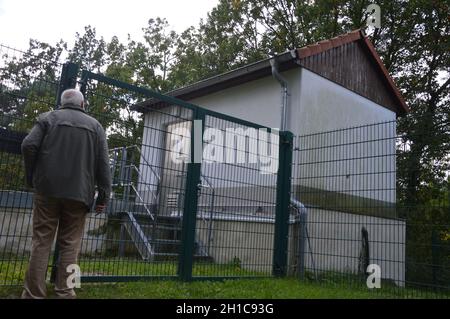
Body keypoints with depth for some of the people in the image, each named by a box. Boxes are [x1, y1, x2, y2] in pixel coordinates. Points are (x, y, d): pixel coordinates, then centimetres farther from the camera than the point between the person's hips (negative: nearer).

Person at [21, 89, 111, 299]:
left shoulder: (48, 118, 11)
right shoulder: (95, 125, 13)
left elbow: (29, 145, -4)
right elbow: (103, 163, 3)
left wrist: (32, 178, 8)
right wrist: (104, 195, 2)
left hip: (47, 189, 0)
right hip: (79, 193, 0)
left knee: (41, 241, 3)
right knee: (70, 244, 4)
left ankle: (34, 293, 2)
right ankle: (64, 292, 3)